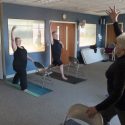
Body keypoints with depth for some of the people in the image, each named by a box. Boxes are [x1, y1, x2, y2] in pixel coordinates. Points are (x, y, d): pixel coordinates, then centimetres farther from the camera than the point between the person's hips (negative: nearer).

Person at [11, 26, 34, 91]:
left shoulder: (22, 47, 10)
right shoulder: (15, 47, -13)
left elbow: (25, 54, 20)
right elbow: (12, 39, -26)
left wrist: (30, 59, 22)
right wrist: (12, 30, -34)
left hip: (23, 65, 9)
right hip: (18, 65, -8)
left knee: (19, 73, 27)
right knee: (23, 75, -10)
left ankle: (15, 81, 52)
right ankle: (24, 87, 2)